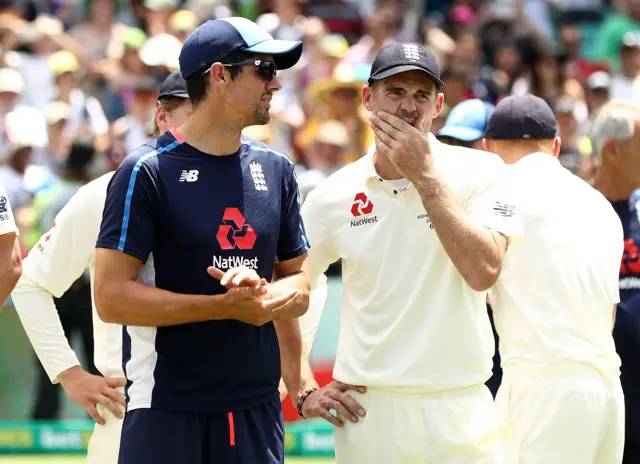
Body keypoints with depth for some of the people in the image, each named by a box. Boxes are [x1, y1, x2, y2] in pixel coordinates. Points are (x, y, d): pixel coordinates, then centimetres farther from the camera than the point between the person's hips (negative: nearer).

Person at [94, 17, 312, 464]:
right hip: (167, 411, -5)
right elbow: (112, 297, -12)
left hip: (259, 410, 5)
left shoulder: (276, 170, 11)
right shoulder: (147, 171, -7)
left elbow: (299, 288, 16)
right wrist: (227, 305, -15)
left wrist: (260, 294, -8)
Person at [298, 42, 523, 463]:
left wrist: (424, 175, -14)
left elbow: (483, 271, -16)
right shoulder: (334, 195, 4)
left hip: (457, 410, -1)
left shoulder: (479, 172, -2)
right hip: (366, 409, 2)